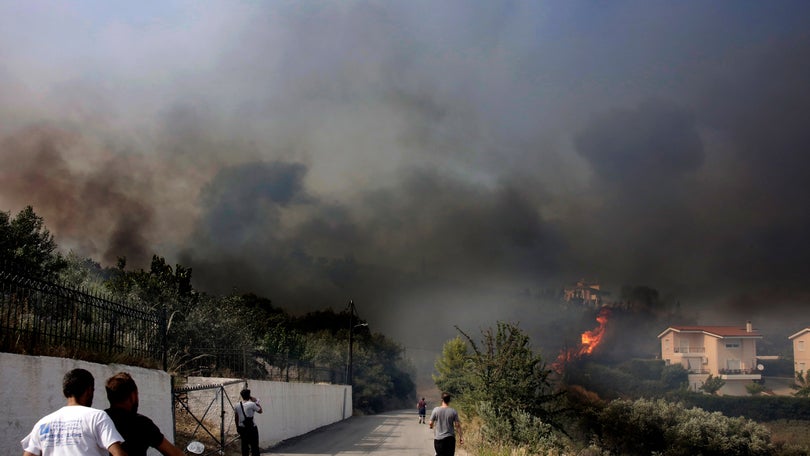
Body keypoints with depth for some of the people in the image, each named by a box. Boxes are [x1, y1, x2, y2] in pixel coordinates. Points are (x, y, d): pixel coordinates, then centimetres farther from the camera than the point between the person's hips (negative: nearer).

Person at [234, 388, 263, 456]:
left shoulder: (237, 406, 3)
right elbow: (260, 411, 0)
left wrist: (237, 427, 23)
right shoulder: (251, 404, -14)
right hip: (251, 428, -5)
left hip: (242, 428, 5)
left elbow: (236, 418, 11)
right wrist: (256, 402, 7)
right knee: (254, 446, 1)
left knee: (244, 445, 14)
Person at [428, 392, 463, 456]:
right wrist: (460, 437, 4)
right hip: (450, 438, 0)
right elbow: (457, 425, -5)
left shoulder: (436, 410, -7)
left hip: (438, 438, 0)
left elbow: (430, 424, -2)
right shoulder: (453, 411, -5)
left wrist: (432, 426, 21)